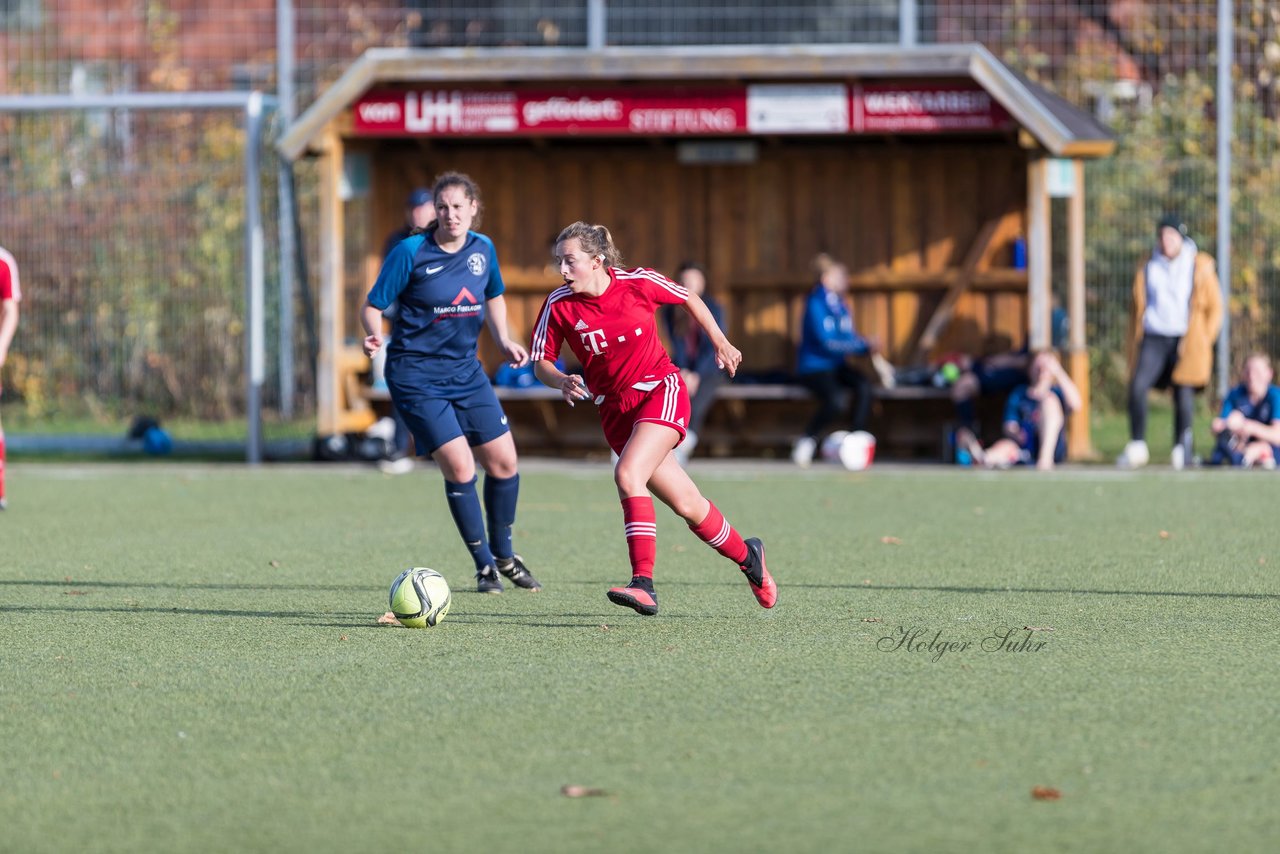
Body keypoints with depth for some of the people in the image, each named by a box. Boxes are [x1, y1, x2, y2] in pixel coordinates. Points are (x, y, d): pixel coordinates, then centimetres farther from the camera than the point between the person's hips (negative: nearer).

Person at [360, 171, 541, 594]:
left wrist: (504, 340, 6)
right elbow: (373, 306, -10)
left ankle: (504, 555, 27)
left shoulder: (482, 249, 1)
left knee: (503, 462, 4)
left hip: (465, 370, 5)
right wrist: (374, 336, -31)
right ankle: (484, 565, 5)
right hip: (416, 376, -5)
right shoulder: (410, 252, -14)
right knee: (460, 468, -12)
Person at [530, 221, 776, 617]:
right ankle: (747, 556, 30)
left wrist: (721, 343, 13)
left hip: (660, 391, -3)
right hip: (615, 408, 3)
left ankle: (644, 584, -30)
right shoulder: (559, 306, -8)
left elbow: (689, 298, 7)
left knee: (628, 475, -27)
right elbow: (541, 362, -1)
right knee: (686, 505, 4)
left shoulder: (639, 284, -12)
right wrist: (562, 382, -22)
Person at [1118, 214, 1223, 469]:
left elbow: (1215, 307, 6)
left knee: (1183, 396, -4)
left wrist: (1203, 340, -4)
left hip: (1186, 341, -2)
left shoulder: (1200, 266, 5)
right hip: (1153, 339, 2)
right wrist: (1133, 347, 9)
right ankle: (1137, 446, -10)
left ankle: (1181, 449, 11)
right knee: (1137, 386, -17)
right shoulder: (1148, 268, 12)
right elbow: (1137, 308, 16)